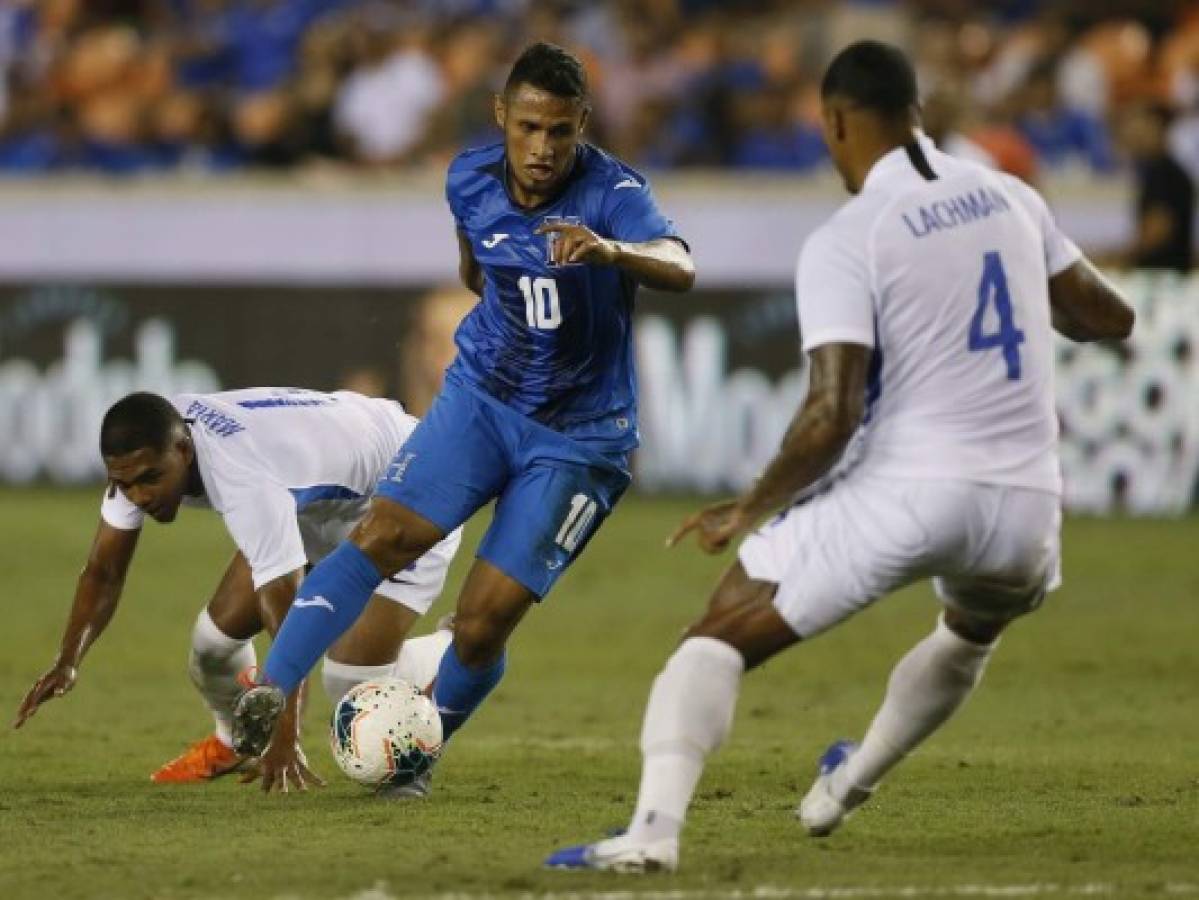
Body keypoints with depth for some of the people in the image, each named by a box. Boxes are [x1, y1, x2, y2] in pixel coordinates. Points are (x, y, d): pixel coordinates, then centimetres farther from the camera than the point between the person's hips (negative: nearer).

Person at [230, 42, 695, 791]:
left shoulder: (612, 192, -21)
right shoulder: (471, 180, -5)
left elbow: (681, 269, -43)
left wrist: (609, 251, -61)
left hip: (578, 438, -4)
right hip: (482, 395, 4)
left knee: (483, 627, -8)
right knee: (383, 536, -19)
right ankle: (269, 694, -23)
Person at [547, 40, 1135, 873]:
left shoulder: (845, 241, -8)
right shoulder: (1009, 197, 9)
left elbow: (833, 414, -16)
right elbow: (1110, 318, 21)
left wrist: (751, 508, -1)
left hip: (903, 490, -5)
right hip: (1024, 504, 5)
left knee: (718, 639, 1)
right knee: (973, 630, 39)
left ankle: (655, 826, -19)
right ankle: (848, 786, 53)